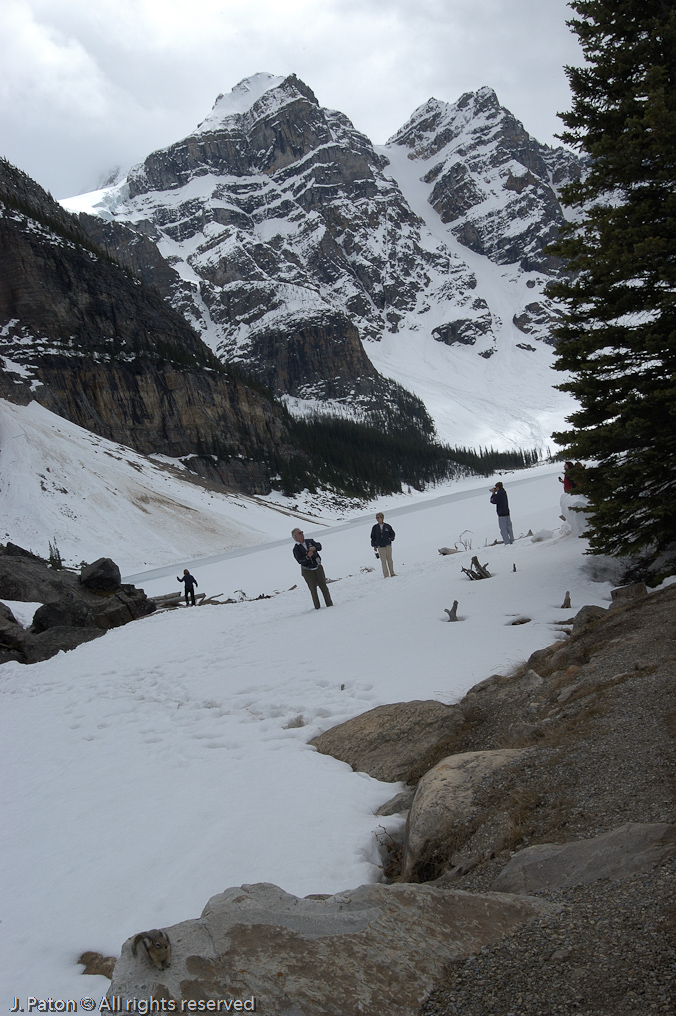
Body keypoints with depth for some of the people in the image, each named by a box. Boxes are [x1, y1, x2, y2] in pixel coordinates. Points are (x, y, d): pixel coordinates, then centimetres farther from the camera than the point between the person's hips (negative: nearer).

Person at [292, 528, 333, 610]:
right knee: (313, 589, 2)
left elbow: (319, 546, -7)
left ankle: (329, 604, 10)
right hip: (307, 571, -3)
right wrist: (307, 556, -35)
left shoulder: (310, 541, 4)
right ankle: (317, 607, 10)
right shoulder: (296, 549, -7)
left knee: (323, 586, 3)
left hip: (318, 567, 3)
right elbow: (300, 560, -18)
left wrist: (314, 548, -29)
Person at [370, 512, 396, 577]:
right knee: (383, 560, -4)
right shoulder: (375, 527, 3)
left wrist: (390, 538, -1)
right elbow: (373, 537, 8)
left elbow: (392, 534, 15)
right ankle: (386, 575, -3)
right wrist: (374, 545, 5)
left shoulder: (387, 526, 3)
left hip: (388, 545, 1)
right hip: (380, 546, -1)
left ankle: (392, 573, 14)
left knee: (389, 559, 5)